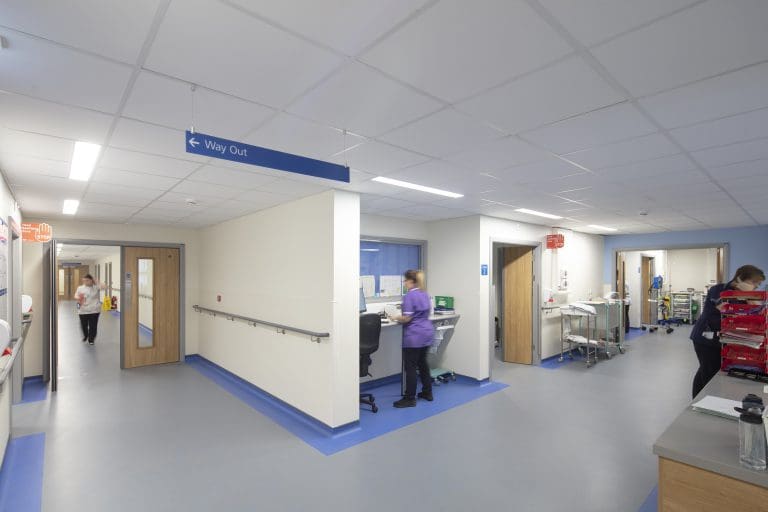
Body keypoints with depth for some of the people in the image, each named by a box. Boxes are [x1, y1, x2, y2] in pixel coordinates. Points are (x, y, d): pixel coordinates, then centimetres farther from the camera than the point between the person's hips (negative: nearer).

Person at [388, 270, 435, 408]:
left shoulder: (409, 296, -15)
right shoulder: (425, 294, 12)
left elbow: (407, 318, -19)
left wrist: (395, 318, -1)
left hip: (414, 336, -9)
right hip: (427, 333, 9)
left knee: (410, 366, -2)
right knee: (423, 363, 19)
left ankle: (410, 399, 5)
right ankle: (427, 393, 27)